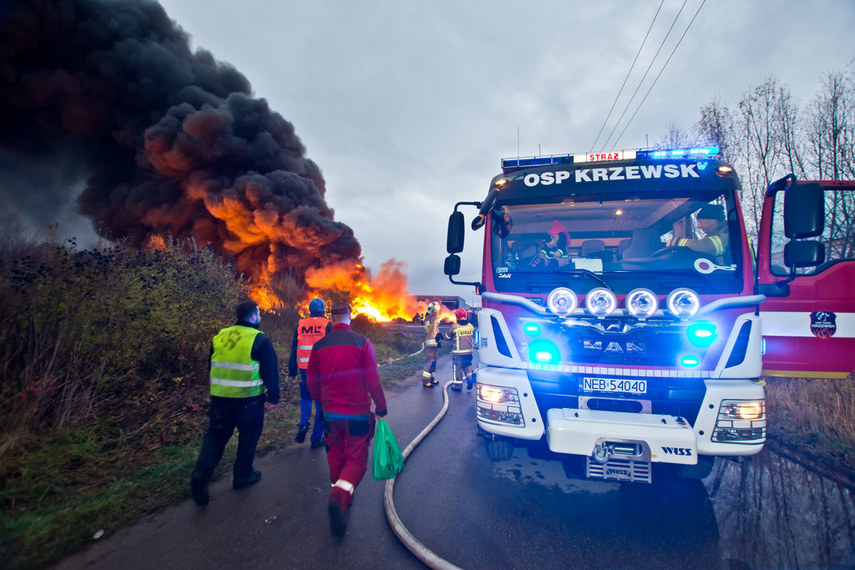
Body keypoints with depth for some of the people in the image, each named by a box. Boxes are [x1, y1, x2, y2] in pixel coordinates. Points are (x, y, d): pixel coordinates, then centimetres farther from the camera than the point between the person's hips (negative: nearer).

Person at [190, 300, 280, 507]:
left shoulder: (220, 337, 8)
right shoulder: (260, 340, -9)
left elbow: (213, 367, 17)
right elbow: (270, 371, -8)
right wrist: (273, 396, 3)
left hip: (220, 397, 4)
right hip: (249, 399, -4)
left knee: (216, 435, 13)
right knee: (248, 436, 12)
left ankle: (201, 472, -5)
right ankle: (243, 476, 23)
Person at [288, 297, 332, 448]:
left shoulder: (300, 325, 3)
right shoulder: (327, 325, -5)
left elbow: (294, 349, 7)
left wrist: (292, 370, 14)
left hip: (305, 369, 3)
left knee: (306, 398, 23)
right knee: (321, 402, 8)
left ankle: (303, 425, 1)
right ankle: (316, 438, 12)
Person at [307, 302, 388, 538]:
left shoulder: (319, 346, -1)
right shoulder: (361, 342, -12)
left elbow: (311, 381, 8)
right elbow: (373, 380, -12)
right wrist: (381, 406, 1)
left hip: (330, 412, 4)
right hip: (357, 412, -3)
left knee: (335, 455, 22)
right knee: (357, 459, 5)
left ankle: (340, 497, 34)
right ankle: (339, 498, -17)